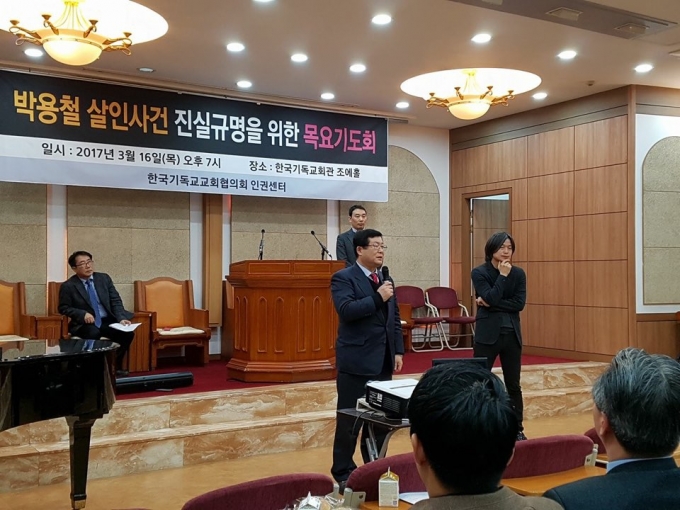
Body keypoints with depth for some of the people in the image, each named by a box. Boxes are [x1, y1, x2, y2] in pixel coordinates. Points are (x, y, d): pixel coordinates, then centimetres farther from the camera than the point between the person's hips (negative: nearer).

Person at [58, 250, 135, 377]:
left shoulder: (104, 278, 6)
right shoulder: (68, 286, -4)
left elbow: (116, 301, 5)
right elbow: (63, 308, -1)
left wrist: (121, 319, -12)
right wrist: (83, 314, -18)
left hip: (107, 322, 4)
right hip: (84, 324, -3)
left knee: (127, 333, -23)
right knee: (93, 333, -38)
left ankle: (115, 365, -5)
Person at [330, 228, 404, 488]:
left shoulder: (385, 279, 14)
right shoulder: (343, 278, -7)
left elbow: (395, 318, 17)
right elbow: (346, 310, -23)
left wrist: (398, 351, 11)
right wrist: (377, 298, -22)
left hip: (383, 361, 7)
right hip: (356, 361, -6)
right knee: (349, 420, 2)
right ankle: (343, 472, 15)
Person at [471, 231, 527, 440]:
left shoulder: (518, 273, 5)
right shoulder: (479, 272, -4)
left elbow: (519, 303, -7)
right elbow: (490, 298, -18)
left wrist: (492, 304, -13)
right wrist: (502, 276, -15)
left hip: (512, 334, 3)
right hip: (487, 334, -3)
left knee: (513, 384, 11)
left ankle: (517, 428, 22)